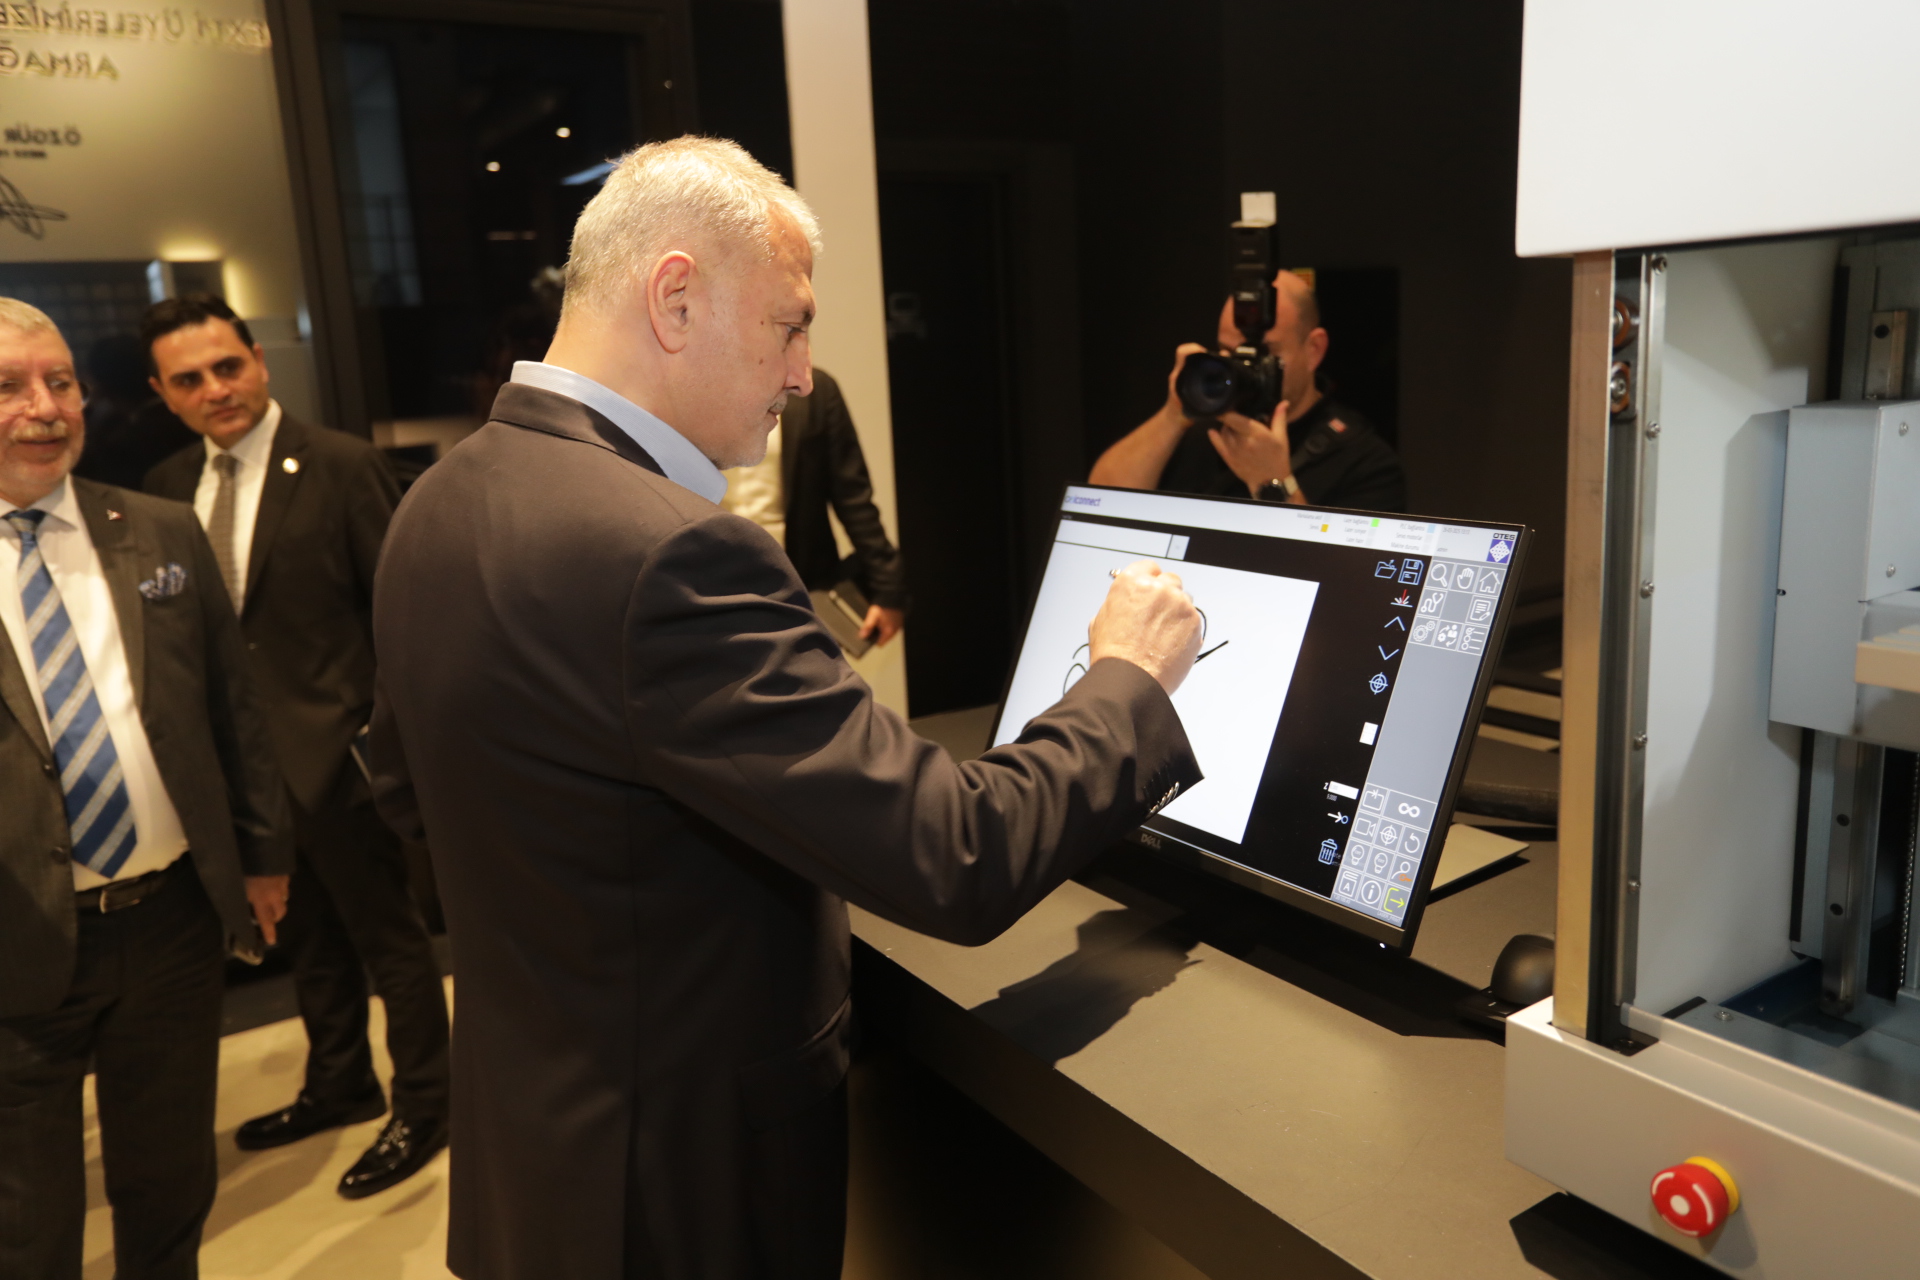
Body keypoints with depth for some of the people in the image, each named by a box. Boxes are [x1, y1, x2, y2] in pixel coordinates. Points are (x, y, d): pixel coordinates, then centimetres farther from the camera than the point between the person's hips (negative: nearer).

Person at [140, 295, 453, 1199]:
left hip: (334, 750, -6)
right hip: (238, 759, 6)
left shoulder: (343, 465, -12)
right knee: (308, 939, 22)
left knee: (388, 937, 8)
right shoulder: (168, 487, 5)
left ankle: (423, 1107, 26)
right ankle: (340, 1086, 43)